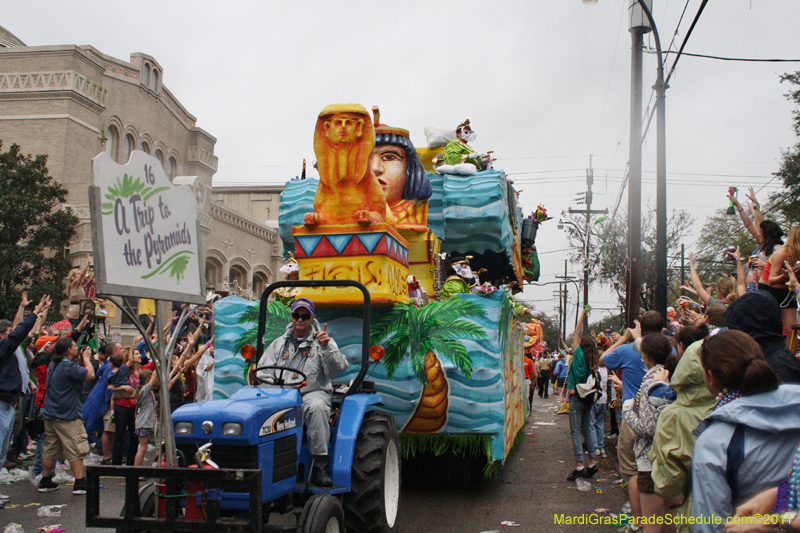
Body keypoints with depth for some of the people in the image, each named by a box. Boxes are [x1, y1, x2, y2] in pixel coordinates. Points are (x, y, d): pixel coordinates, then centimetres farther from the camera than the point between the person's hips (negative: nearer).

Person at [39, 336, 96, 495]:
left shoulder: (53, 365, 11)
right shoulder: (69, 366, -18)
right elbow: (90, 374, -24)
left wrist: (81, 360, 9)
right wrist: (86, 358, -9)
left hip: (50, 414, 9)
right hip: (68, 416, -9)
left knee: (50, 450, 14)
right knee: (76, 450, -4)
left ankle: (45, 482, 20)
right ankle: (79, 484, -5)